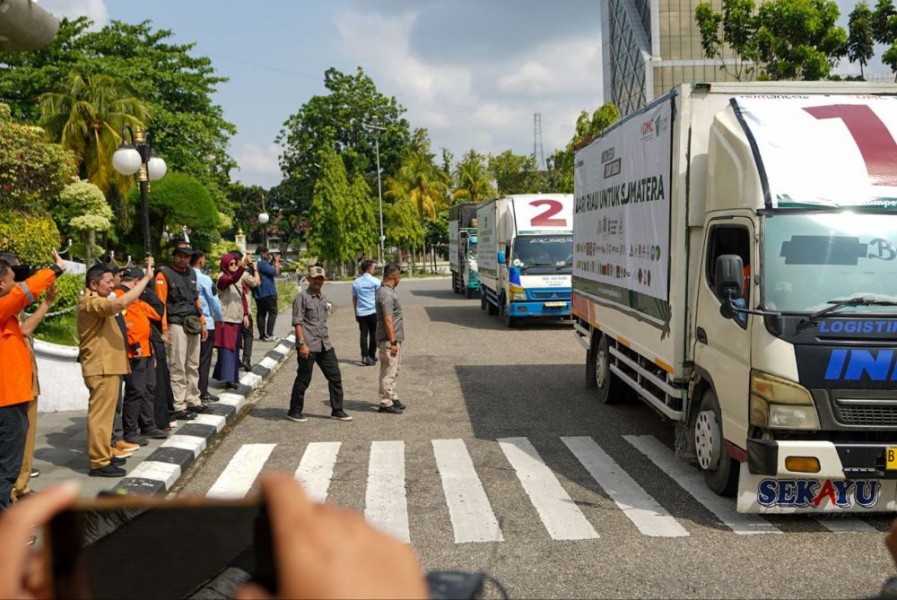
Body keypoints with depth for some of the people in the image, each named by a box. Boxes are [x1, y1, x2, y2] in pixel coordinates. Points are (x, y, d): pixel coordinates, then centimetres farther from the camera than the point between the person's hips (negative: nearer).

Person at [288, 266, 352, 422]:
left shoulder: (322, 298, 16)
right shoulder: (302, 297, -7)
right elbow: (297, 322, -13)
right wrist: (302, 343, -20)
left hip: (325, 345, 7)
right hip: (308, 346, -7)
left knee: (335, 376, 6)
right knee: (303, 379, 2)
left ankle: (337, 410, 14)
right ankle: (294, 412, 16)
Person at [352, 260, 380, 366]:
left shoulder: (356, 282, 10)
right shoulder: (375, 281, -5)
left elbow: (354, 299, 14)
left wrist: (356, 313, 21)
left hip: (361, 313, 4)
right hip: (373, 312, -4)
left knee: (363, 334, 5)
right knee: (373, 334, 7)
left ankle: (365, 356, -2)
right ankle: (371, 356, 11)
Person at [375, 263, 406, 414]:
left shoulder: (386, 291, 12)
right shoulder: (386, 294, -20)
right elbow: (387, 320, -24)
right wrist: (393, 342, -23)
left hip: (393, 338, 10)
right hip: (389, 339, -10)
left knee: (393, 371, 18)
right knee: (388, 372, -3)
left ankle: (392, 398, 27)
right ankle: (386, 403, 3)